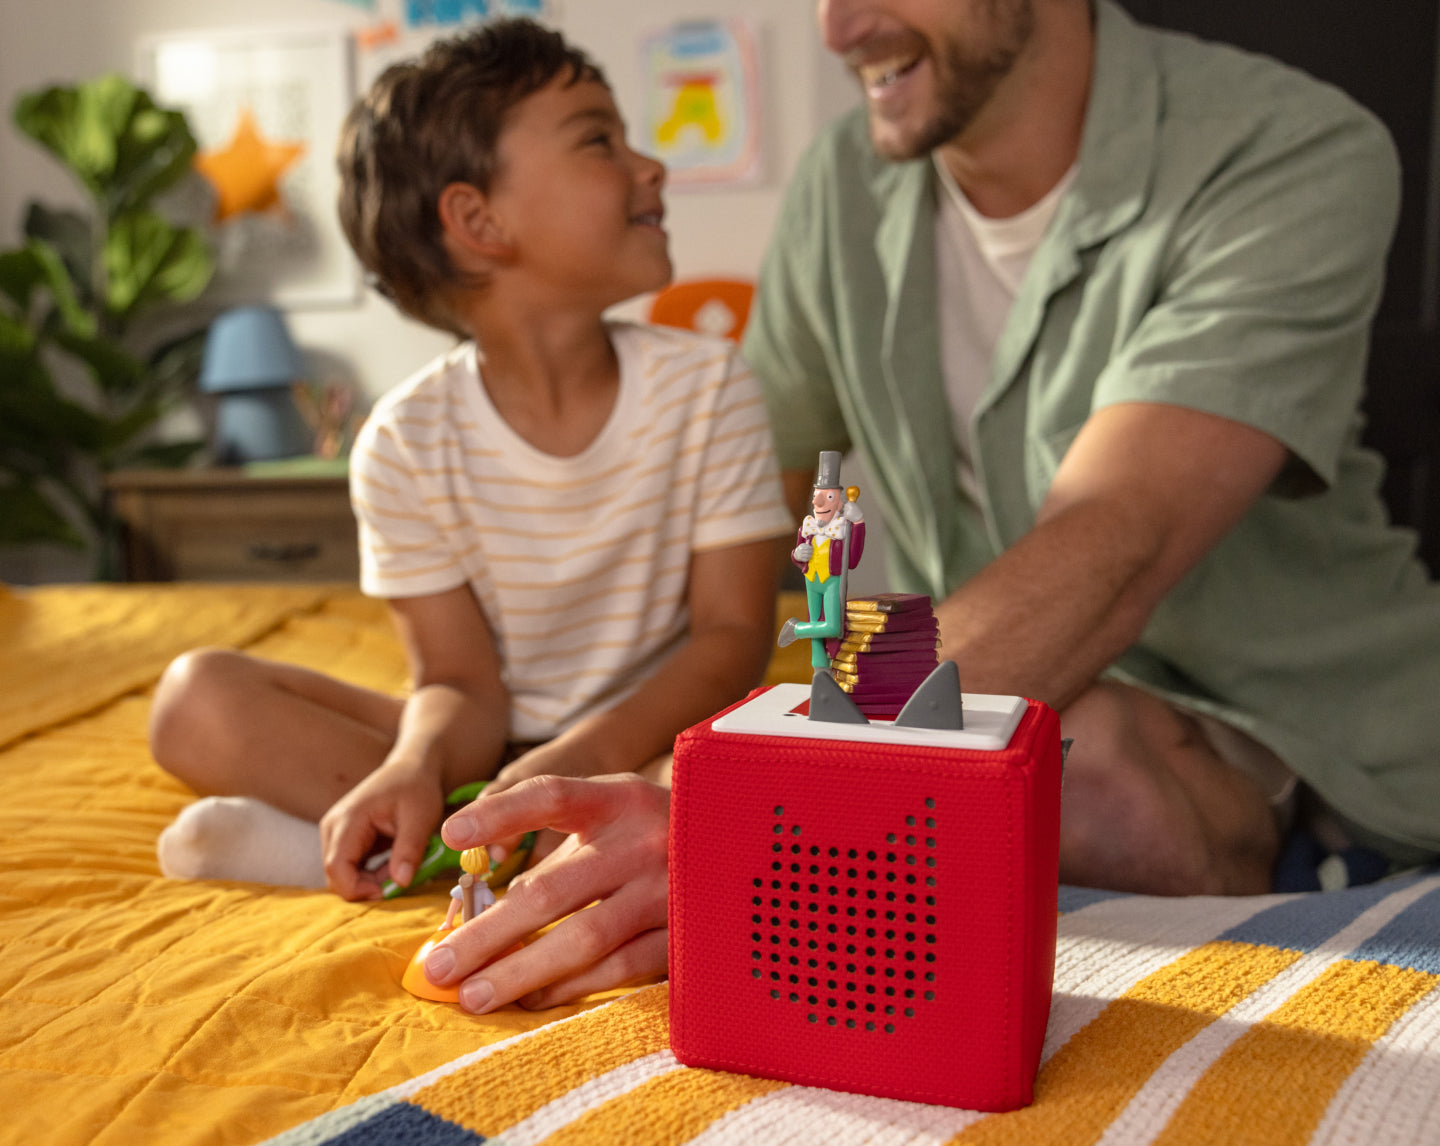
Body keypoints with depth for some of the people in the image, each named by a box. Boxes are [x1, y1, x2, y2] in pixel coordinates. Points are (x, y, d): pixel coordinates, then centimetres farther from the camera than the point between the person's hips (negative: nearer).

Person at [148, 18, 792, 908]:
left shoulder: (706, 384, -8)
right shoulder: (408, 442, -9)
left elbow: (734, 632, -11)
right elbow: (464, 684, -8)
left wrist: (591, 754, -28)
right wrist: (416, 768, -33)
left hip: (658, 737, 0)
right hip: (496, 752, 0)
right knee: (201, 697, -12)